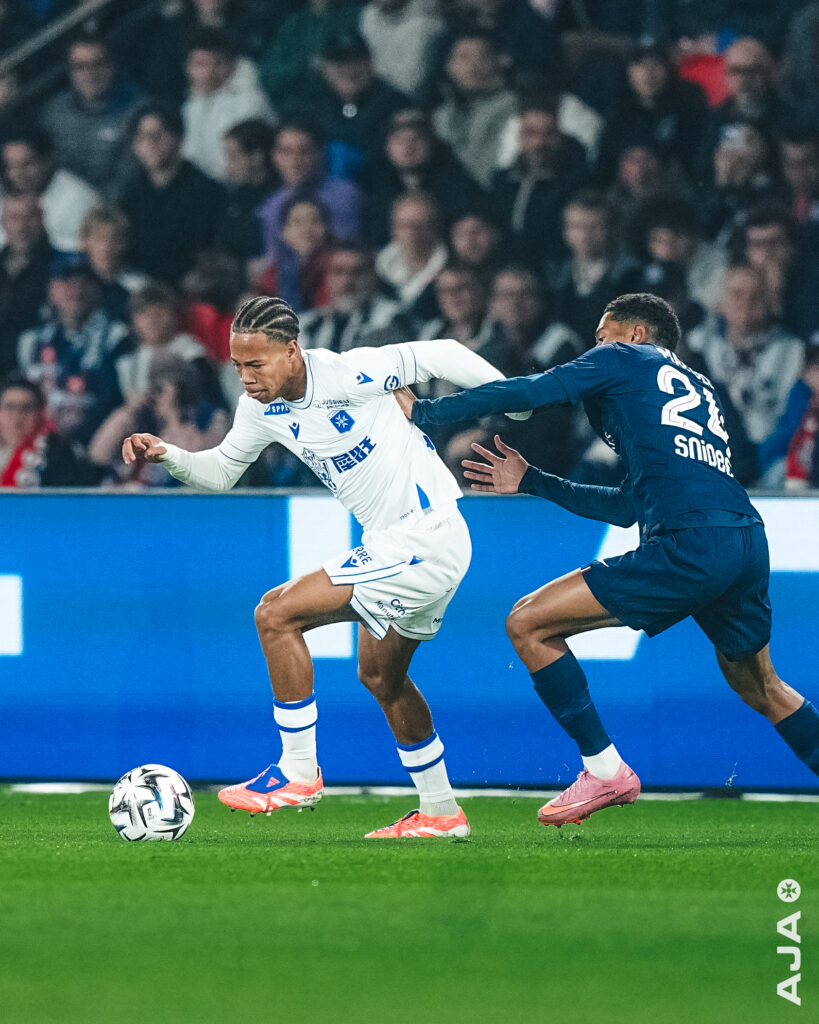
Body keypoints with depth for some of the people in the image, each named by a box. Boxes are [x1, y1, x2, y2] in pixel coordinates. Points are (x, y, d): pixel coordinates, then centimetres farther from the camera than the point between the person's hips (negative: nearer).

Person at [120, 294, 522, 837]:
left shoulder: (347, 375, -23)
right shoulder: (262, 405, 1)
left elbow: (442, 355, -13)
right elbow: (221, 470, 15)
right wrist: (168, 455, -4)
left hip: (426, 538, -10)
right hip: (390, 545, 10)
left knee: (277, 613, -15)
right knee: (380, 675, 24)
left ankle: (299, 771, -6)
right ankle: (441, 812, 37)